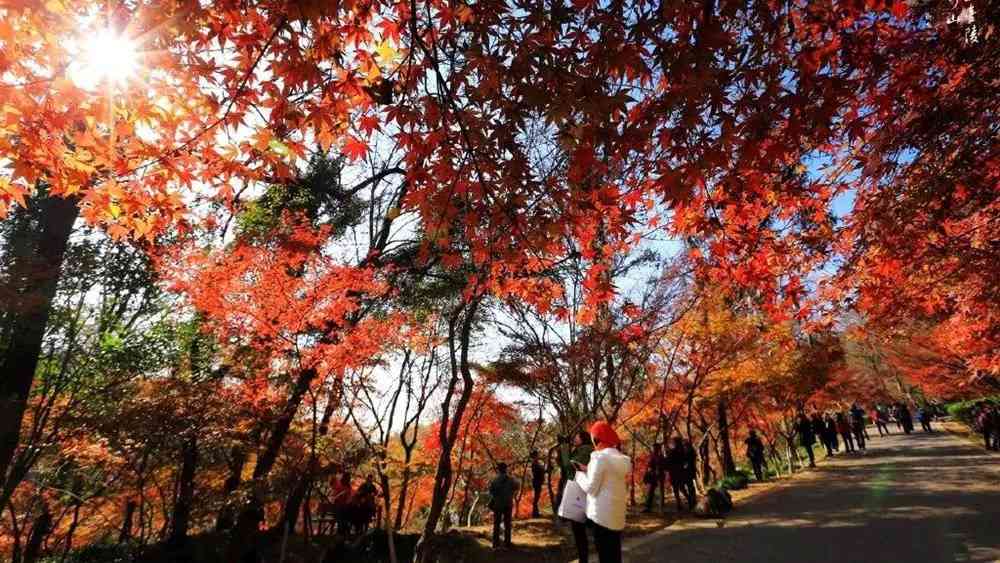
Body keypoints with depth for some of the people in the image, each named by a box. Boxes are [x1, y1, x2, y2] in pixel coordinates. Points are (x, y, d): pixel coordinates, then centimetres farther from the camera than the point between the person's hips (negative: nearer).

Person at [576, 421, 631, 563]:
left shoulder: (600, 457, -16)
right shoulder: (622, 459, 7)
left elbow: (591, 488, -15)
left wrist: (580, 474, 1)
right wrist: (588, 470, 15)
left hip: (602, 514, -7)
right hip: (617, 514, 7)